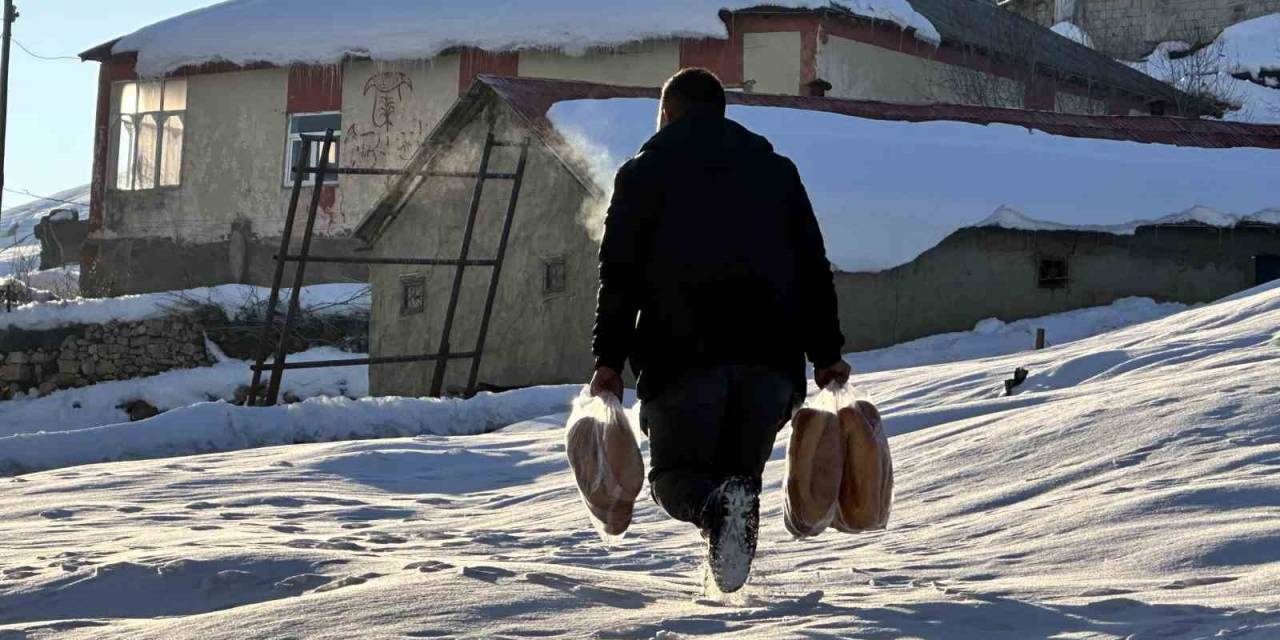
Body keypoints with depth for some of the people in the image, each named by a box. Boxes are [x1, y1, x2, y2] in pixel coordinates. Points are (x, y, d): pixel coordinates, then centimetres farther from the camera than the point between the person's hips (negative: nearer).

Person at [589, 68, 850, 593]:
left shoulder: (643, 172, 12)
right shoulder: (776, 169, 21)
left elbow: (620, 273, 1)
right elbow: (813, 267, 14)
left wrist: (609, 358, -1)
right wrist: (827, 353, 12)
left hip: (683, 352, -3)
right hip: (771, 353, 3)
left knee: (676, 473, 6)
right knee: (741, 466, 17)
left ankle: (714, 507, -27)